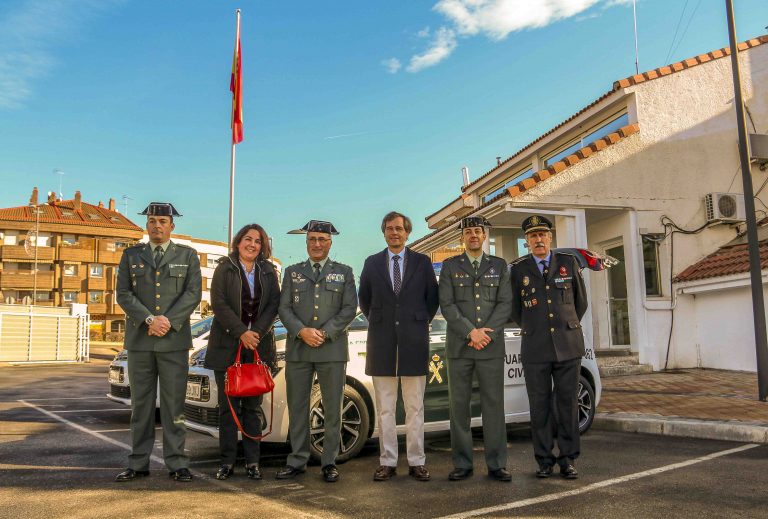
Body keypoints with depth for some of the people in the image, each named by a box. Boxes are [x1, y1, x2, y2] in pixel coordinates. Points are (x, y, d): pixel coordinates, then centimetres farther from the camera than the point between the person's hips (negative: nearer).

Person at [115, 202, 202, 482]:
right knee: (141, 403, 7)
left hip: (174, 340, -2)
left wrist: (168, 321, -14)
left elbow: (193, 294, -2)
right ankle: (138, 463, 15)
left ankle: (177, 464, 7)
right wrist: (149, 319, -12)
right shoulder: (131, 255, 11)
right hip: (139, 341, 2)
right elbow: (123, 294, 2)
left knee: (174, 403, 1)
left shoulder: (188, 255, 8)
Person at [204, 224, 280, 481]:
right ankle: (227, 461, 12)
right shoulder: (224, 268, 4)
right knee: (228, 406, 3)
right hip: (227, 345, -2)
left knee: (253, 406, 6)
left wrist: (256, 332, -11)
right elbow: (218, 303, -6)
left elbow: (274, 304, 2)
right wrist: (241, 333, -14)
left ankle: (252, 462, 12)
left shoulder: (268, 271, 11)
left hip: (259, 346, 2)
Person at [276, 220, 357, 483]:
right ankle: (297, 461, 16)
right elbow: (284, 308, 5)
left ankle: (330, 462, 12)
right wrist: (302, 331, -12)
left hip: (332, 350, -1)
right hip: (298, 350, 2)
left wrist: (325, 333, -11)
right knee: (297, 407, 6)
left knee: (332, 409, 3)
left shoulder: (344, 272, 9)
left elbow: (349, 309, 1)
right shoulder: (293, 272, 13)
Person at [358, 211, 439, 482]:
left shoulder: (422, 262, 6)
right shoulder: (372, 263, 9)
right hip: (382, 342, 1)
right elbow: (364, 299, 16)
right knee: (384, 408, 5)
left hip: (414, 341, -1)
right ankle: (387, 462, 14)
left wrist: (421, 323, 6)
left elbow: (433, 298, 10)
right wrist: (378, 322, 11)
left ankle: (417, 462, 13)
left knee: (415, 407, 5)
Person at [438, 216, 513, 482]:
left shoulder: (499, 266, 11)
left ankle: (496, 464, 10)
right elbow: (447, 304, -2)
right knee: (459, 405, 3)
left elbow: (505, 303, 3)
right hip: (459, 347, 0)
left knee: (493, 404, 1)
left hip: (491, 346, 0)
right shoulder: (450, 266, 8)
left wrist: (487, 333, -11)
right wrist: (471, 332, -12)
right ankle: (462, 464, 11)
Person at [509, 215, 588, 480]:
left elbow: (581, 301, 15)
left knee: (567, 403, 4)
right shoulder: (517, 269, 3)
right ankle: (544, 460, 14)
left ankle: (568, 459, 14)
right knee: (540, 406, 3)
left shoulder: (569, 263, 6)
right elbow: (514, 308, 12)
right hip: (535, 349, 0)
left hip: (568, 346, 1)